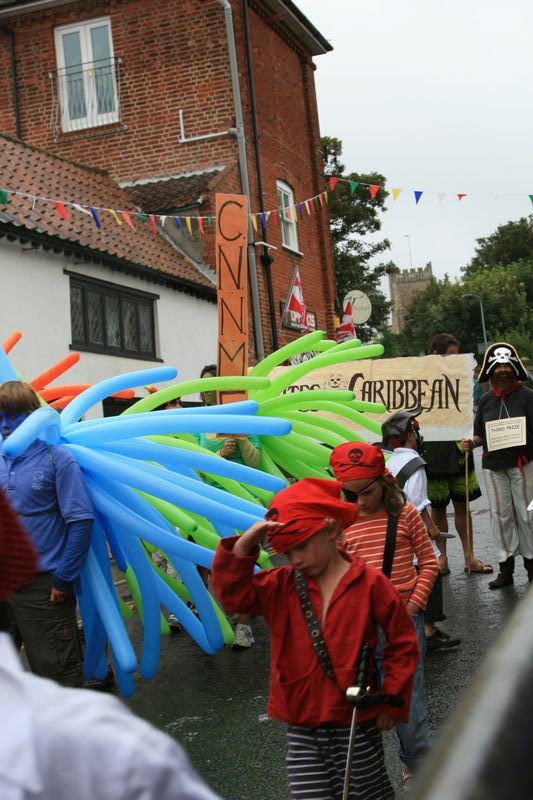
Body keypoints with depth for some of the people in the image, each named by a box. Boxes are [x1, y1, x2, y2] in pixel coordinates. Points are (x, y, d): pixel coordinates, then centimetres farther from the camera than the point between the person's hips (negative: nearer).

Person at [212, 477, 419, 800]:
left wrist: (392, 701, -2)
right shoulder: (282, 586, 3)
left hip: (356, 724, -3)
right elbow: (233, 594, -6)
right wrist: (242, 546, -19)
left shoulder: (369, 583, -9)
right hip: (302, 728, 3)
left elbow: (402, 643, -3)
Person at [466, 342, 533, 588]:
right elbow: (480, 434, 14)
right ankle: (505, 568, 14)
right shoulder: (486, 400, 9)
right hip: (493, 466, 4)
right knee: (500, 515, 7)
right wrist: (472, 442, -5)